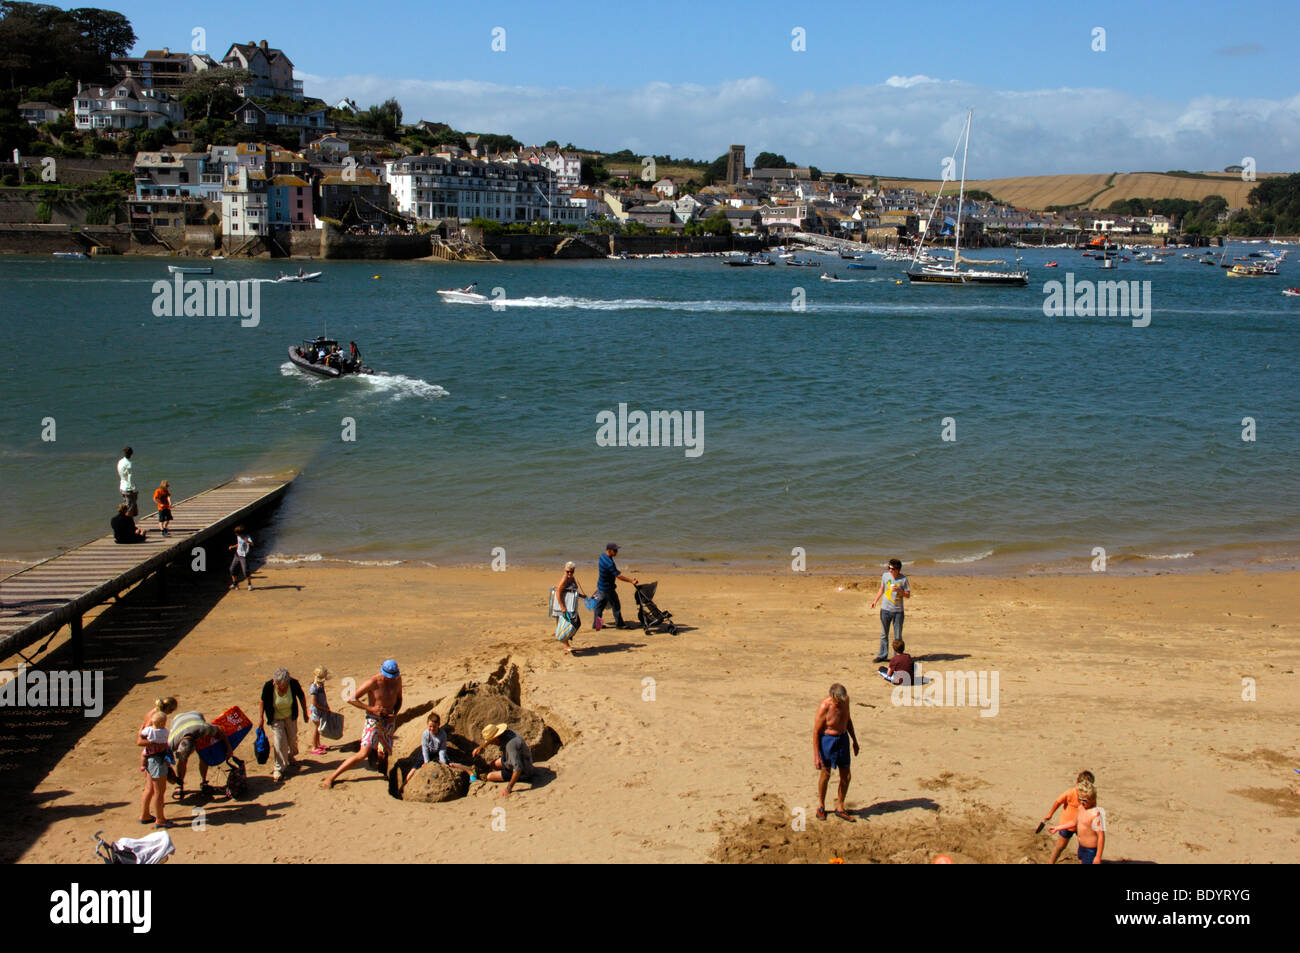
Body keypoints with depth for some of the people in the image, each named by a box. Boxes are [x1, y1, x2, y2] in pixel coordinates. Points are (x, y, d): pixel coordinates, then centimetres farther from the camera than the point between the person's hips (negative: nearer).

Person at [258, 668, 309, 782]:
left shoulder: (294, 684, -26)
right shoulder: (268, 687, -29)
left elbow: (301, 697, -5)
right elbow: (262, 702, -10)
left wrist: (305, 713, 3)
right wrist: (260, 718, -11)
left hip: (290, 717, 2)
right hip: (276, 719, -2)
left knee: (292, 738, 15)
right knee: (279, 742, -10)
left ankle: (290, 757, 45)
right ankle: (279, 768, 1)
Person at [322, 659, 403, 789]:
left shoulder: (397, 679, -1)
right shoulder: (372, 682, -19)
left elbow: (399, 699, 15)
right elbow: (351, 699, -17)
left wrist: (395, 714, -3)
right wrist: (371, 708, -22)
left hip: (388, 721, 5)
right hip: (373, 721, -5)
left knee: (384, 755, 9)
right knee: (364, 753, -16)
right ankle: (331, 777, -11)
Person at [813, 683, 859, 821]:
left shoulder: (845, 700, -6)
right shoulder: (824, 707, -23)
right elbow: (816, 731, -17)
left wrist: (854, 740, 18)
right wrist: (816, 756, -17)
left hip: (843, 739, 5)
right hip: (827, 740, -5)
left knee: (846, 777, 6)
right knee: (825, 774, 7)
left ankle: (840, 807, 22)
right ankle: (821, 806, 27)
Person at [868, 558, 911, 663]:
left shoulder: (903, 579, -9)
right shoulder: (885, 575, -1)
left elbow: (908, 595, -3)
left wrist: (898, 590, -20)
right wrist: (875, 600, 8)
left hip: (898, 611, -2)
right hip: (885, 609, 2)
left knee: (898, 636, 5)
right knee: (884, 634, 9)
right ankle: (882, 655, 19)